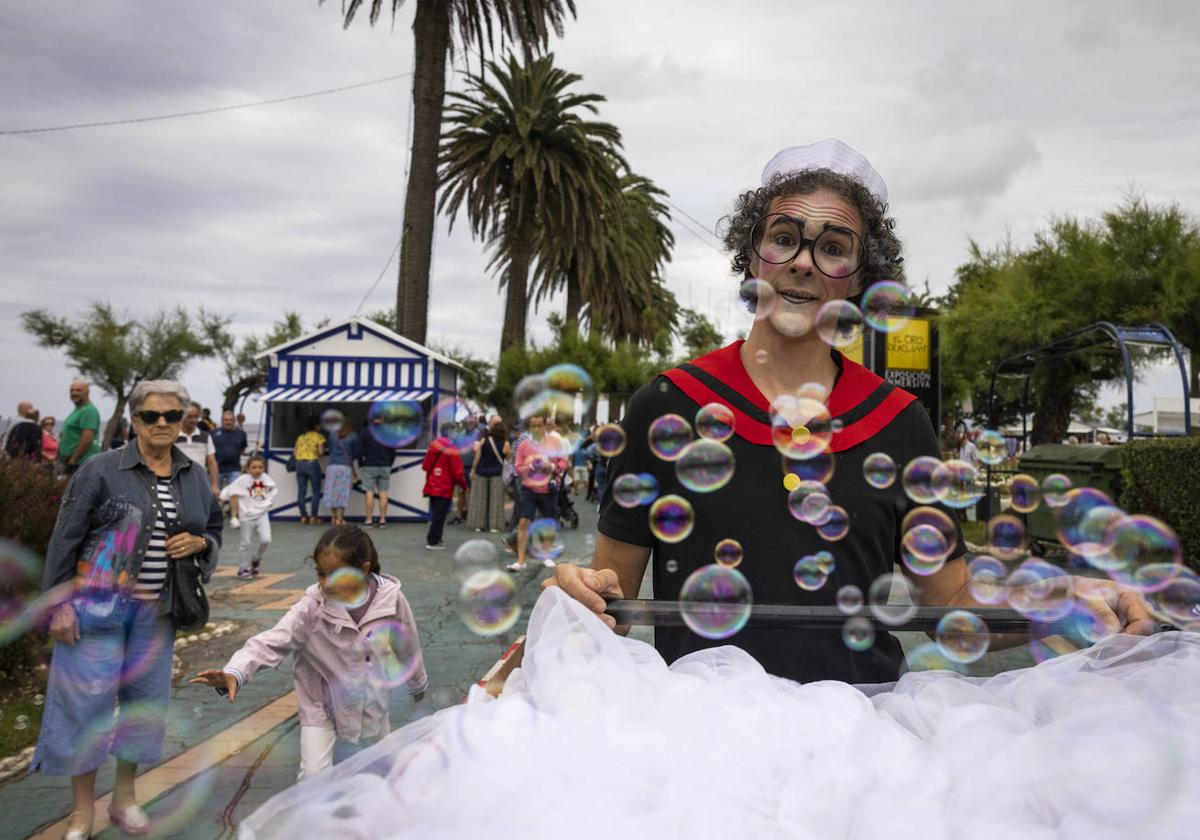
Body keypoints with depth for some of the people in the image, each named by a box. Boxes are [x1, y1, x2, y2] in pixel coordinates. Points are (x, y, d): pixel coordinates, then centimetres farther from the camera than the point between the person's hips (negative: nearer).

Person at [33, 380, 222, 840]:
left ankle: (125, 797, 31)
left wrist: (199, 543, -6)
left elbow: (215, 530, 16)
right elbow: (65, 541, -7)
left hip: (156, 610, 4)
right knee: (88, 699, 1)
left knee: (146, 698, 12)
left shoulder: (195, 477, 5)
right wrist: (60, 605, -10)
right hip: (99, 606, -4)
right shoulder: (101, 470, -8)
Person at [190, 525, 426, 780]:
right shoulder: (312, 607, -26)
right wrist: (234, 673, -55)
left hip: (372, 701, 2)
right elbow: (271, 642, -35)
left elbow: (407, 645, -5)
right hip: (323, 704, -2)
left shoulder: (392, 600, -22)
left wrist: (417, 683, 12)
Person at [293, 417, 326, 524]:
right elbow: (321, 451, -7)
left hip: (299, 463, 5)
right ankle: (313, 517, 1)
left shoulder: (300, 436, 16)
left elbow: (294, 452, 12)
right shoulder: (319, 436, 0)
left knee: (301, 491, 8)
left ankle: (303, 516, 7)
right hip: (312, 463, -5)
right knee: (316, 491, 4)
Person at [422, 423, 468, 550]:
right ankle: (433, 542, 2)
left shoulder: (432, 446, 4)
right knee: (439, 515, 0)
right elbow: (457, 472, -16)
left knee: (435, 513, 18)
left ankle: (433, 538, 25)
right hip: (445, 488, -7)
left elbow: (425, 465, 9)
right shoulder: (452, 449, -16)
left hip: (432, 486, 7)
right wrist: (464, 485, -2)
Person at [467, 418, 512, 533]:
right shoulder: (505, 444, -8)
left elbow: (477, 456, -2)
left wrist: (473, 470, 7)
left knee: (480, 499, 8)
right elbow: (509, 459, 2)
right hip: (497, 474, -2)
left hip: (481, 473, 2)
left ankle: (479, 524, 10)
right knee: (495, 500, 4)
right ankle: (494, 525, 2)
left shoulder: (483, 440, -4)